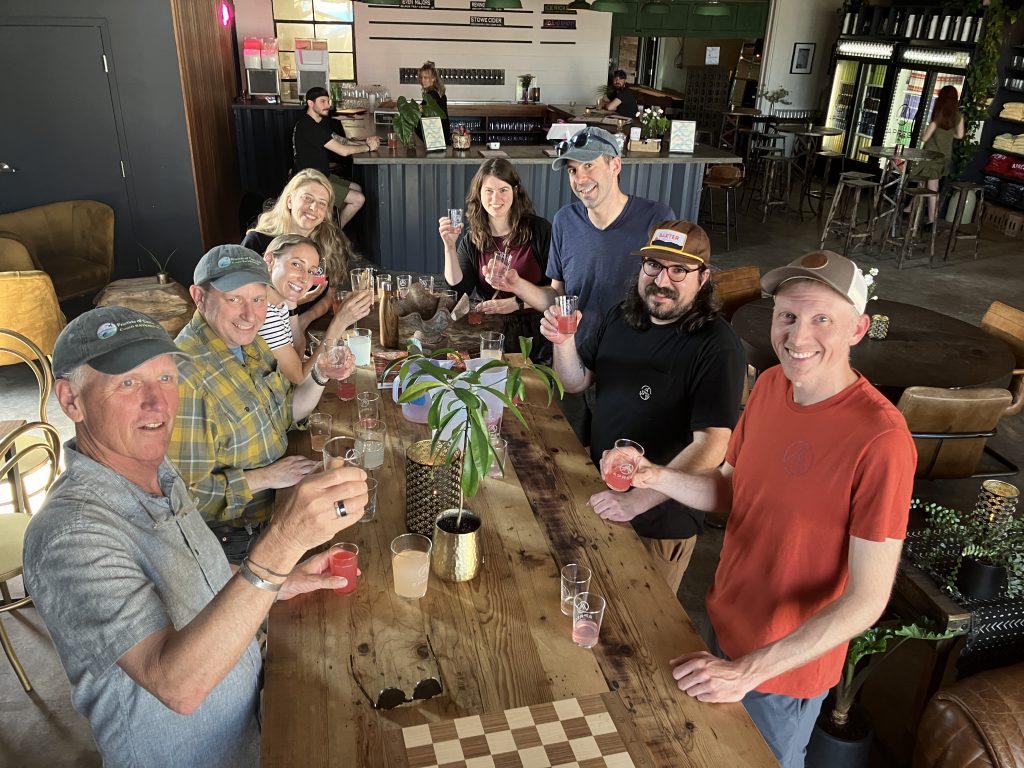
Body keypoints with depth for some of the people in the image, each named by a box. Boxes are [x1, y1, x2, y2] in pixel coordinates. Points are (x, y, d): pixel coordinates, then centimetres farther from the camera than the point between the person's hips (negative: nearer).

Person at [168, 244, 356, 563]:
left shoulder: (248, 343, -1)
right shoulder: (185, 378, -29)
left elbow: (285, 414, 11)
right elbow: (184, 493, -26)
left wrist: (320, 376, -6)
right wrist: (265, 476, -21)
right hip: (234, 536, -8)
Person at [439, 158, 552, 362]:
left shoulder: (539, 229, 0)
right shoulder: (471, 239, 9)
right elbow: (458, 291, -1)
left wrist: (517, 303, -12)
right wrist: (450, 247, -11)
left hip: (534, 328, -2)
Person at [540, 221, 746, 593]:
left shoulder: (717, 346, -23)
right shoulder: (621, 316, -1)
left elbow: (711, 444, -28)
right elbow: (576, 382, 5)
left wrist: (638, 499, -33)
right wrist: (564, 342, -16)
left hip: (661, 521, -6)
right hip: (601, 494, 6)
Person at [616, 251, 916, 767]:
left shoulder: (881, 441, -29)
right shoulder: (770, 385, -9)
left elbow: (867, 599, -25)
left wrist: (748, 671, -29)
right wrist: (657, 477, -15)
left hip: (787, 665, -5)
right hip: (724, 620, 5)